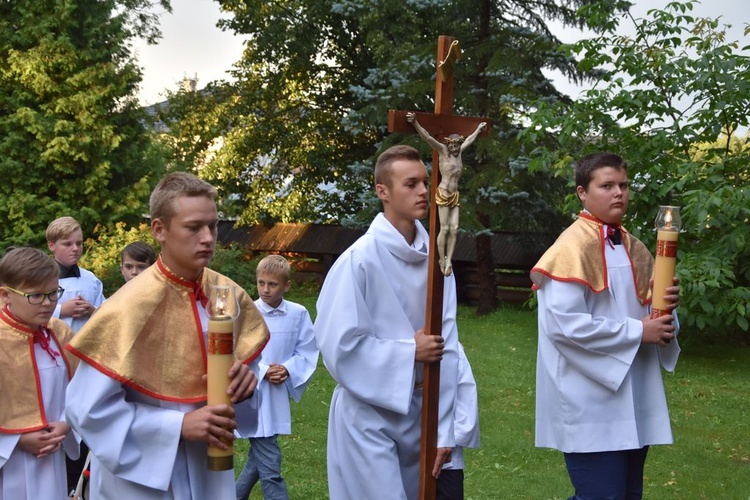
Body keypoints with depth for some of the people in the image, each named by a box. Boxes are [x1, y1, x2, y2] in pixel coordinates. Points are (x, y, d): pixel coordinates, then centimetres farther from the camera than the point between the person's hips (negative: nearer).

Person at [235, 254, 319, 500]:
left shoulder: (299, 314, -2)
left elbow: (307, 352, 4)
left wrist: (287, 369, -12)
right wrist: (263, 371, -17)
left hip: (278, 395, 4)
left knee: (257, 459, 18)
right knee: (269, 465, -6)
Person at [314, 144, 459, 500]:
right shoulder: (360, 259, -16)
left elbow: (446, 348, -3)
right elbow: (338, 346, -15)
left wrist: (443, 430, -4)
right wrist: (409, 351, -12)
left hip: (418, 412, 5)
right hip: (368, 413, -5)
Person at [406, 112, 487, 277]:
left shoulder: (459, 152, 12)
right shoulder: (442, 151, -4)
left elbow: (469, 140, 31)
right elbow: (428, 137, -15)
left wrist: (478, 129, 44)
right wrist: (415, 123, -27)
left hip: (455, 195, 6)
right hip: (443, 194, -6)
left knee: (454, 229, -2)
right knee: (444, 229, -8)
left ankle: (449, 261, -1)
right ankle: (442, 261, -1)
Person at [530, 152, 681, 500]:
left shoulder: (632, 248, 12)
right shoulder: (573, 247, -13)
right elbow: (564, 324, -22)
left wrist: (665, 305, -4)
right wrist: (637, 331, -17)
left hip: (634, 401, 8)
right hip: (592, 404, -8)